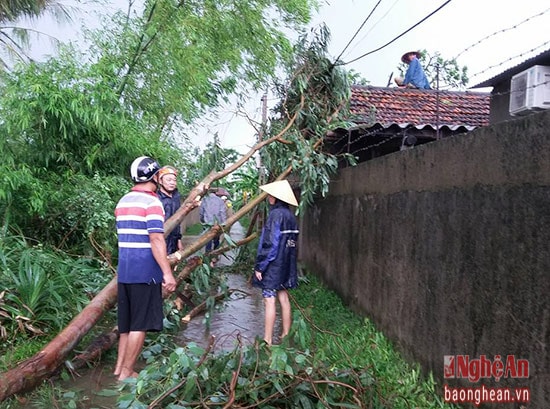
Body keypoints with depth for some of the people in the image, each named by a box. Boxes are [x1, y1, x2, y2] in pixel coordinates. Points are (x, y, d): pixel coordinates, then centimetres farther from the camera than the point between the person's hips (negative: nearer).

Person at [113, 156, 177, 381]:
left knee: (127, 322, 18)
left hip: (124, 272, 8)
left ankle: (119, 367, 26)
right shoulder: (152, 202, -13)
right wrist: (167, 272, -21)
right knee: (140, 325, 2)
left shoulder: (123, 201, 13)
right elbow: (156, 239, -21)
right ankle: (126, 373, 8)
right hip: (145, 273, -8)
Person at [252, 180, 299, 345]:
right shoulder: (290, 215, 7)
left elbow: (270, 243, -20)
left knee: (269, 300, -1)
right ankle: (286, 335, 23)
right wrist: (287, 262, 18)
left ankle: (267, 340, 6)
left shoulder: (276, 214, -18)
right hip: (286, 264, 8)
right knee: (283, 298, 14)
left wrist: (259, 266, -14)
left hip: (273, 264, -8)